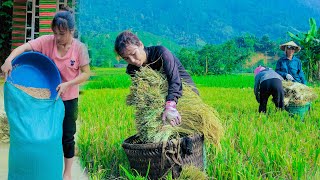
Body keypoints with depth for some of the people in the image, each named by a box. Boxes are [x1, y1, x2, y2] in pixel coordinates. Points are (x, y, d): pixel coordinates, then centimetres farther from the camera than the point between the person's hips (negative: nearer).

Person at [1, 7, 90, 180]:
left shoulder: (79, 48, -13)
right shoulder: (46, 41, -12)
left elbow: (86, 74, -9)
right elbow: (23, 47, -23)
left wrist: (67, 84, -22)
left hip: (68, 99, -1)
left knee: (67, 136, 9)